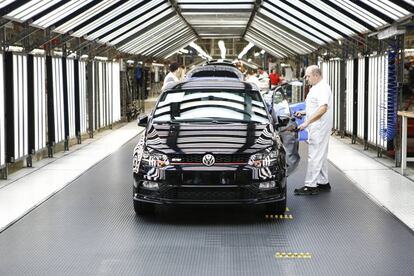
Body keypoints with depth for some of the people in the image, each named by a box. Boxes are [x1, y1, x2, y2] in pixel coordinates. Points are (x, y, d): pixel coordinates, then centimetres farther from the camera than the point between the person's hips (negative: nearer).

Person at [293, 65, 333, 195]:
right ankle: (323, 182, 21)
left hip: (320, 127, -11)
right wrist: (303, 112, 16)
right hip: (316, 127, 11)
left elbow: (323, 109, -27)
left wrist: (307, 122, -28)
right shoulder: (315, 88, 17)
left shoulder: (323, 88, -16)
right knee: (321, 156, 15)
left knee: (314, 156, -9)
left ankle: (310, 185, -8)